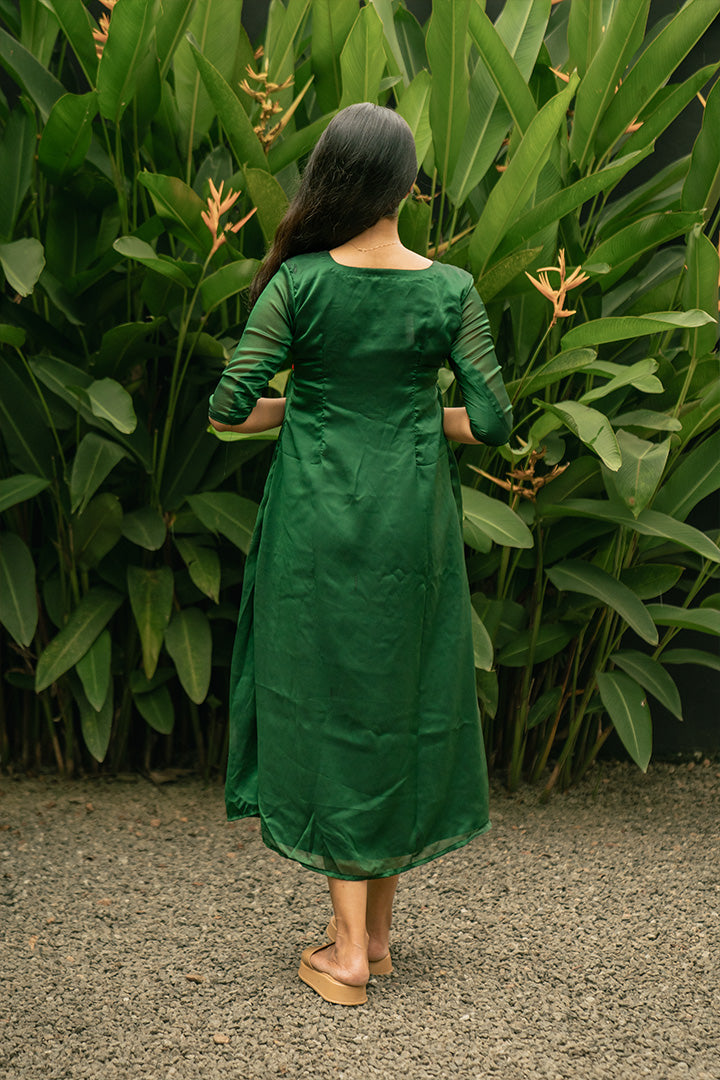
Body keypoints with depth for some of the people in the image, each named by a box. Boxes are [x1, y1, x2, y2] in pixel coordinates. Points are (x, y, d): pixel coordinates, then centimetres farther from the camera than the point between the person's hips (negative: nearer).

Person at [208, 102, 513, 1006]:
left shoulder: (299, 281, -10)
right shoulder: (448, 289, -6)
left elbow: (229, 409, -12)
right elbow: (492, 422, -5)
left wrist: (302, 408, 7)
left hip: (318, 517, -2)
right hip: (411, 520, 2)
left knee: (331, 704, 6)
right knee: (399, 701, 14)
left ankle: (348, 949, 8)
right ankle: (377, 928, 25)